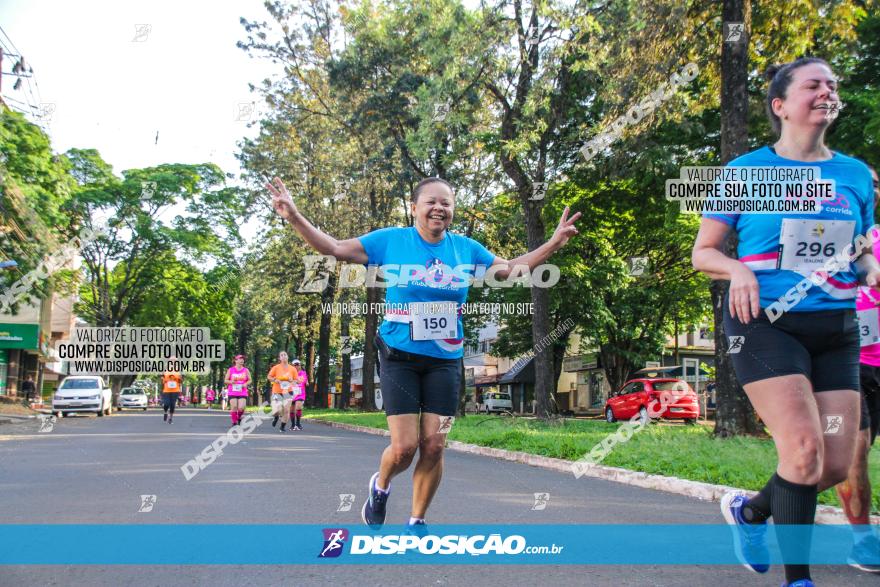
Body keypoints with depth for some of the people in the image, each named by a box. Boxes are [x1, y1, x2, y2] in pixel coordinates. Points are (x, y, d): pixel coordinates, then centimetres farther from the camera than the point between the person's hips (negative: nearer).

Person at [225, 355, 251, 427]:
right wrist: (230, 382, -14)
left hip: (242, 393, 0)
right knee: (234, 407, -8)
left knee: (241, 408, -12)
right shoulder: (231, 370, 4)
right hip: (232, 392, 0)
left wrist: (246, 384, -9)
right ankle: (234, 422, 7)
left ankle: (239, 418, 19)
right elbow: (226, 380, 7)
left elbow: (249, 380, 12)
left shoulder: (246, 370, 6)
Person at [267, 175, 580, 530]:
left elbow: (510, 268, 18)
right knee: (404, 446, -9)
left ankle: (416, 521, 19)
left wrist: (554, 243, 10)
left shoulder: (466, 248, 5)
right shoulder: (390, 240, -3)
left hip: (444, 360, 3)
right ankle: (380, 487, 26)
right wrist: (295, 218, -13)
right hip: (399, 357, -3)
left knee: (433, 445, -1)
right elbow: (335, 248, -1)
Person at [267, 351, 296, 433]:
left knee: (286, 410, -4)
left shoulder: (292, 369, 1)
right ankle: (276, 416, 24)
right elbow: (269, 377, 5)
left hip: (288, 392, 2)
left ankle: (283, 427, 17)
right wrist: (275, 380, -13)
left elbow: (295, 380, 10)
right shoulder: (276, 368, -5)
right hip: (277, 392, -2)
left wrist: (292, 381, -11)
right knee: (277, 410, -15)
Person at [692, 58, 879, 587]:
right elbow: (703, 252, 3)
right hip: (766, 324, -5)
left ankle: (750, 511, 30)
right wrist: (739, 269, -19)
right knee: (804, 450, -17)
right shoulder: (747, 170, -1)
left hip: (836, 329, 5)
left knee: (837, 466, 2)